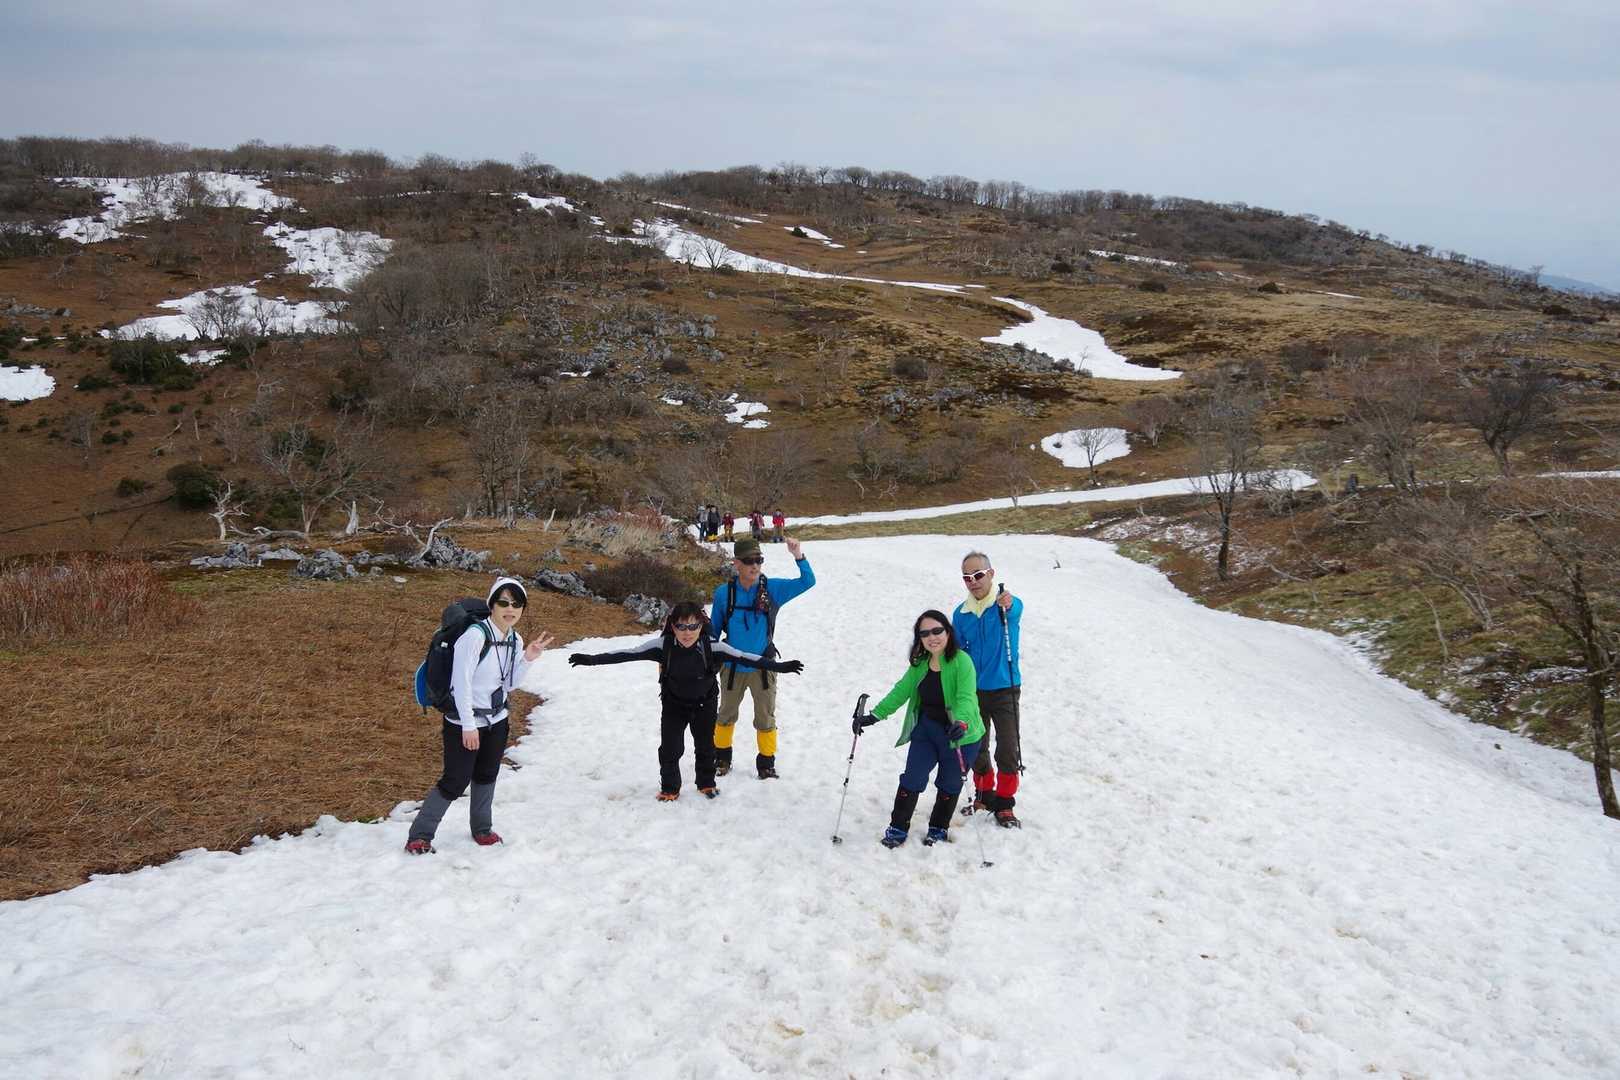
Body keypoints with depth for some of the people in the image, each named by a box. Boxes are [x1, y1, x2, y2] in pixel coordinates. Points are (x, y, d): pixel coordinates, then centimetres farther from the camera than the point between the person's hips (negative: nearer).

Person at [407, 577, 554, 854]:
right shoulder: (475, 636, -24)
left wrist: (528, 658, -11)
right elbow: (461, 683, -22)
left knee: (486, 776, 19)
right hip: (464, 722, -7)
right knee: (456, 781, -3)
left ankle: (482, 828, 36)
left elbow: (509, 684, 5)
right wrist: (468, 726, -20)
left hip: (496, 721, 7)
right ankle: (420, 835, 10)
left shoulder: (515, 640, 0)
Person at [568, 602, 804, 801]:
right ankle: (669, 789, 22)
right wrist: (591, 659, -31)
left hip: (704, 704, 1)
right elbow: (628, 654, -26)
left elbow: (745, 657, -27)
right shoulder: (663, 646, -27)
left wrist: (779, 666, -31)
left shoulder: (712, 647, -28)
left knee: (705, 746, 16)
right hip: (674, 704, 0)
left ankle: (706, 783, 41)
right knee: (670, 748, -1)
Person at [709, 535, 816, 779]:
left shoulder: (773, 589, -8)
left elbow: (807, 582, -13)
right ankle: (722, 758, 36)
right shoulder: (724, 593, -8)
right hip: (732, 667, 0)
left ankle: (766, 763, 24)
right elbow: (714, 630, 3)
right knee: (727, 714, 18)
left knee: (766, 718, 9)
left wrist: (798, 556, -27)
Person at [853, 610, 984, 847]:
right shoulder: (920, 664, 2)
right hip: (927, 730, 4)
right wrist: (874, 716, -6)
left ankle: (938, 829, 32)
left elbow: (966, 697, -29)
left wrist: (961, 723, -47)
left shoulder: (961, 661, -19)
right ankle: (898, 828, 11)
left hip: (960, 736, -4)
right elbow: (901, 691, 2)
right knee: (912, 778, -3)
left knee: (949, 785, 11)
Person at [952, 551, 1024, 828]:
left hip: (1005, 689, -3)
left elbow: (1015, 611, -36)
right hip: (973, 692, 4)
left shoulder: (1010, 605, -10)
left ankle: (1004, 803, 8)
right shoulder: (961, 614, 2)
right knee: (976, 750, 11)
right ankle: (984, 795, 31)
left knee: (1009, 750, -7)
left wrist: (1006, 606, -60)